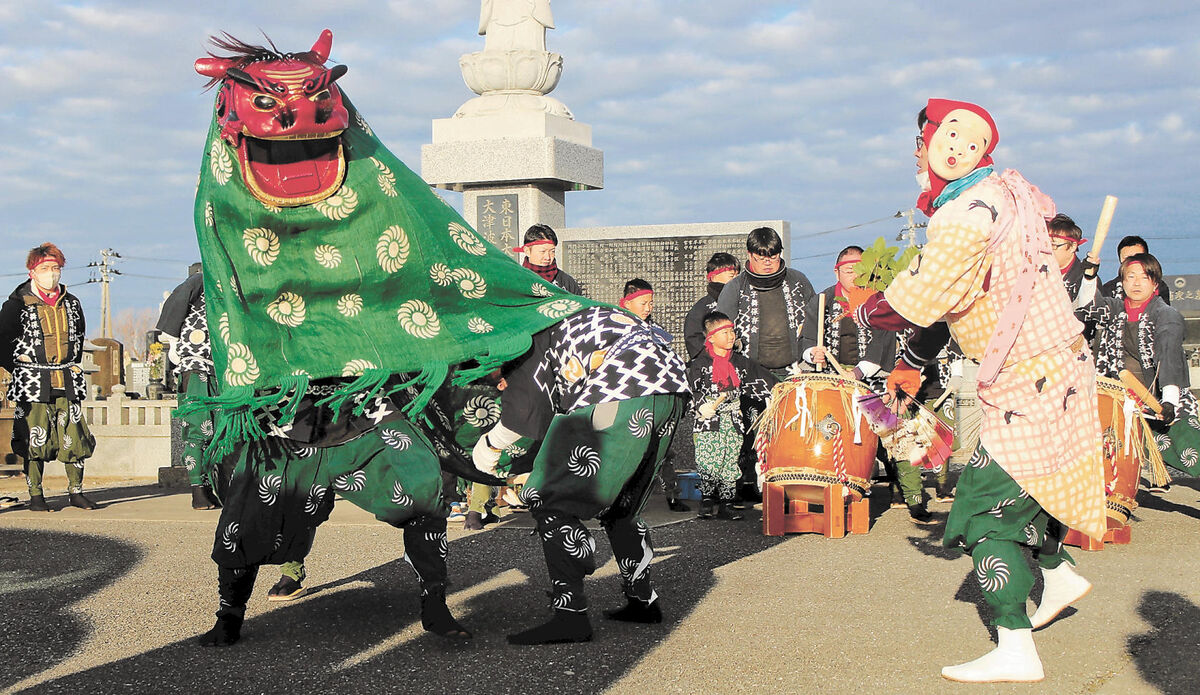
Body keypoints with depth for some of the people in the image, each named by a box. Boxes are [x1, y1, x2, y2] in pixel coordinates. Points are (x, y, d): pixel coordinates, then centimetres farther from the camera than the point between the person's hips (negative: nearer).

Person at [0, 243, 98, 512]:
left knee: (74, 437, 0)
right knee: (35, 439, -2)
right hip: (33, 383, -3)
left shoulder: (71, 303, 12)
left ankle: (76, 492, 10)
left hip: (67, 382, 3)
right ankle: (35, 496, 7)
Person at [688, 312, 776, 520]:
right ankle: (706, 499, 5)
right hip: (708, 422, -4)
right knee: (708, 463, -11)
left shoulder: (740, 362, 12)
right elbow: (690, 389, -6)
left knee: (730, 464, 3)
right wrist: (701, 406, -20)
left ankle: (725, 503, 9)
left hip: (733, 421, 4)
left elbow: (760, 380, 16)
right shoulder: (701, 363, -1)